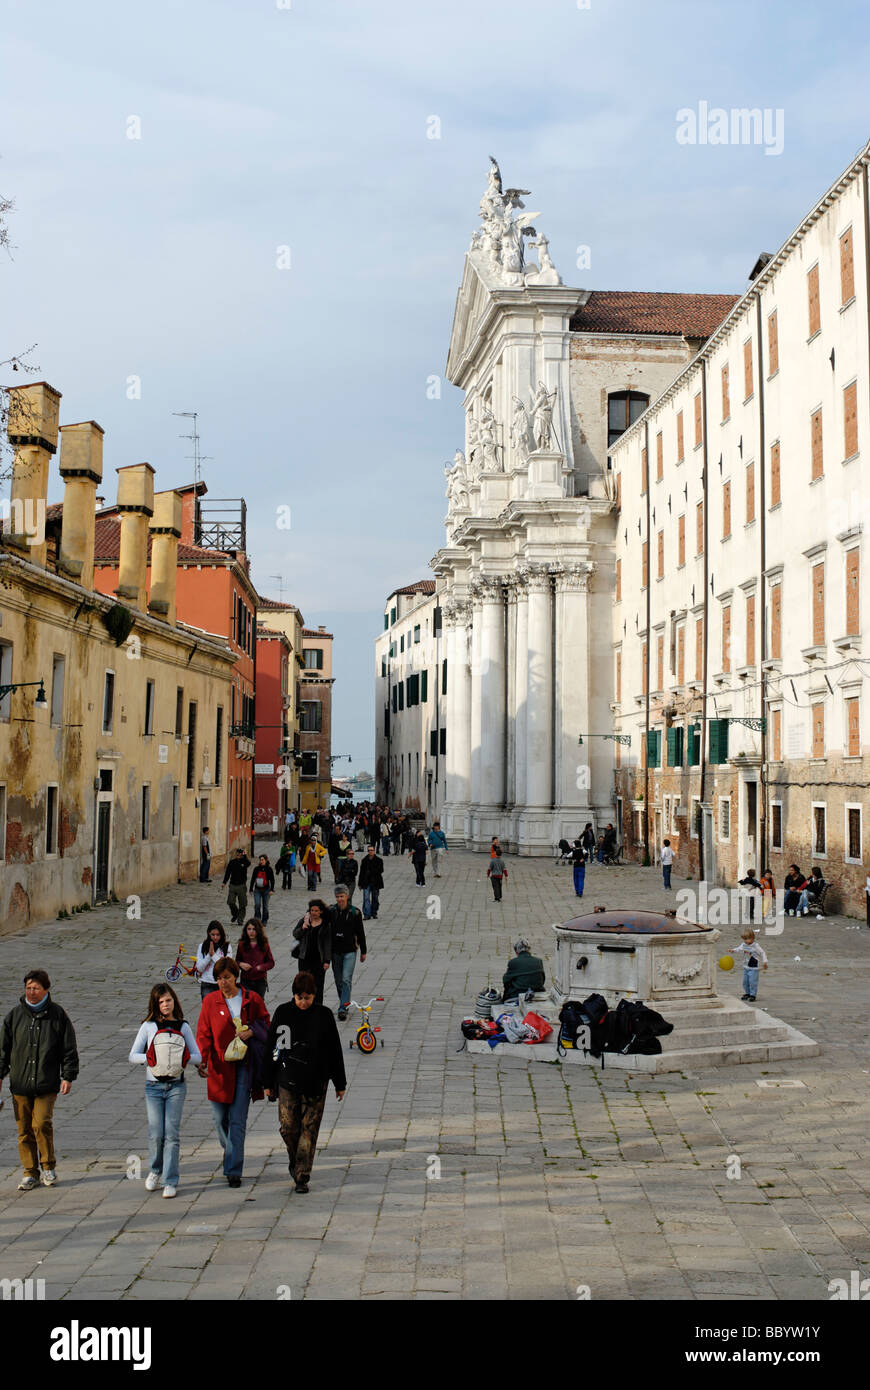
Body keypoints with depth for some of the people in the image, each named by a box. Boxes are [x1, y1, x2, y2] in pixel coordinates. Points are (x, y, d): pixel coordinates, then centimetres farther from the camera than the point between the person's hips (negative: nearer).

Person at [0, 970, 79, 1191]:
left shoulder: (57, 1015, 1)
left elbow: (69, 1049, 4)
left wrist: (68, 1077, -1)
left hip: (47, 1084, -2)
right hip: (20, 1084, 2)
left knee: (42, 1123, -14)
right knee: (24, 1130, 4)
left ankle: (49, 1167, 7)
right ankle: (30, 1173, 16)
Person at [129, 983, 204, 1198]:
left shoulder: (183, 1027, 5)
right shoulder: (148, 1026, 3)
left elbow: (197, 1056, 4)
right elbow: (133, 1056, 2)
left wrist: (182, 1058, -14)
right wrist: (151, 1057, -14)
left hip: (176, 1086, 0)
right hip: (154, 1086, 0)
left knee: (171, 1134, -5)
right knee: (156, 1134, -2)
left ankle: (170, 1181, 1)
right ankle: (155, 1171, 24)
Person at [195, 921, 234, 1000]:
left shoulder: (227, 947, 0)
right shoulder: (202, 947, 5)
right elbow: (199, 968, 1)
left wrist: (213, 955, -11)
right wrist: (209, 954, -10)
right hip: (206, 985, 1)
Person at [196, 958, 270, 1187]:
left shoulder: (252, 1000, 1)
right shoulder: (210, 1002, 2)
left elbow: (266, 1026, 9)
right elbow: (203, 1033, -1)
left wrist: (252, 1031, -12)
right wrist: (201, 1059, -16)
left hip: (244, 1066, -2)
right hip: (219, 1067, 2)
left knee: (238, 1121, -5)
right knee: (219, 1118, 10)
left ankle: (233, 1170, 0)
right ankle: (231, 1151, 39)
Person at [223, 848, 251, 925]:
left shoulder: (244, 862, -4)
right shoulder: (232, 862, 3)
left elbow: (248, 863, -29)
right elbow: (227, 872, 7)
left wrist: (245, 856, -41)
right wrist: (224, 882, 0)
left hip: (241, 886, -2)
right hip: (232, 885, 2)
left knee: (242, 904, 0)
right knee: (230, 902, -3)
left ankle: (240, 919, 9)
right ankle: (235, 914, 23)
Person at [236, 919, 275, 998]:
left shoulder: (264, 945, -5)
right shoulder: (242, 945, -2)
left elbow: (271, 963, -1)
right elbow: (237, 961, 10)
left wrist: (260, 967, -18)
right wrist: (241, 964, -13)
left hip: (260, 981, 0)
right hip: (245, 980, 0)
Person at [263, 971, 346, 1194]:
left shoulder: (323, 1015, -2)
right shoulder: (283, 1012, -1)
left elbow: (335, 1050, 4)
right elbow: (271, 1047, 5)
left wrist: (340, 1083, 6)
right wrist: (269, 1082, 5)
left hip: (315, 1082, -1)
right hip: (287, 1081, 1)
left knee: (309, 1129, 0)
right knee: (287, 1127, 1)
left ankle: (302, 1176, 7)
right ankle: (295, 1161, 30)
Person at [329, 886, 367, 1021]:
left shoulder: (355, 912, -4)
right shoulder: (331, 911, -1)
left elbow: (360, 933, 4)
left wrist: (363, 952, 7)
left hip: (350, 951, -3)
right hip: (335, 951, 3)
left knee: (346, 980, -12)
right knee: (338, 981, 10)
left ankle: (343, 1009, -12)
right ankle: (344, 1003, 29)